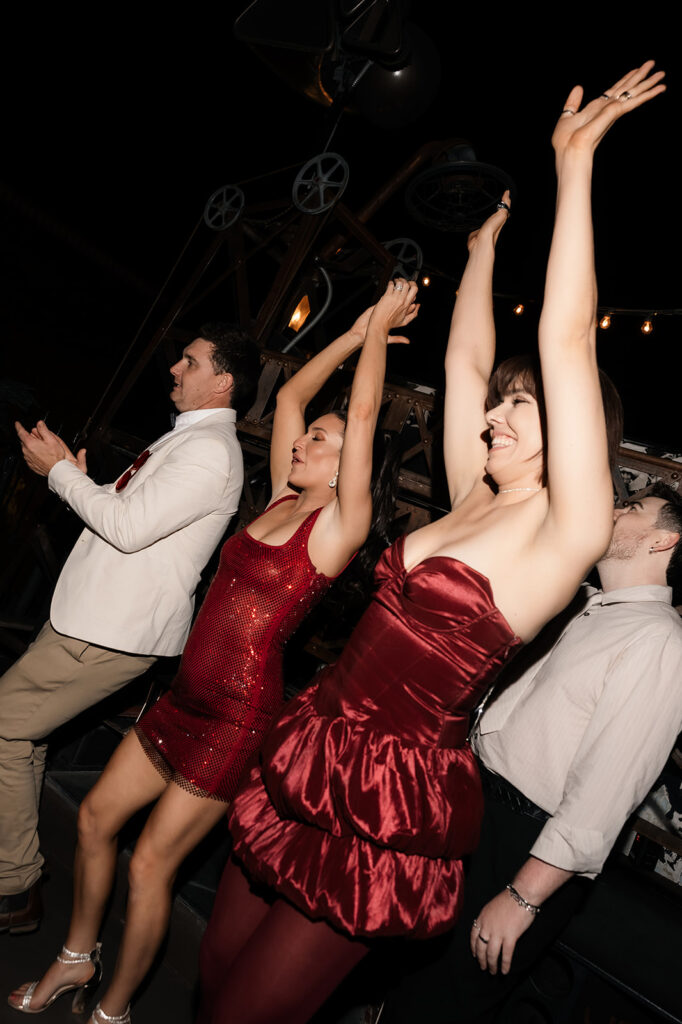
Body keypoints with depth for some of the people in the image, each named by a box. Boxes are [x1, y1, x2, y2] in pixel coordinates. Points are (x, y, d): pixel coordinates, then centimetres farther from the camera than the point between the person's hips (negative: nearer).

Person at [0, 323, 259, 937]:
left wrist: (60, 470, -12)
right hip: (95, 614, 10)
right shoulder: (187, 438, 17)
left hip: (110, 633, -10)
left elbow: (128, 526, -23)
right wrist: (77, 478, 4)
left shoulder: (211, 451, -17)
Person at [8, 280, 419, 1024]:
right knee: (96, 817, 17)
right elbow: (290, 393, 10)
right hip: (186, 700, 8)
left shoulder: (340, 523, -14)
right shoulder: (283, 498, 5)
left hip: (238, 718, -8)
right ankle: (76, 961, 42)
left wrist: (379, 327, -7)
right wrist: (360, 328, 13)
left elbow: (364, 412, -19)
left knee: (150, 866, 5)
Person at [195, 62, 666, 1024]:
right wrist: (485, 241, 21)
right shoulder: (473, 500, 7)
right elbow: (466, 359, 14)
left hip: (391, 793, -6)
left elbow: (568, 341, -18)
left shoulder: (568, 525, -11)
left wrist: (573, 161, -12)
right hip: (309, 748, 7)